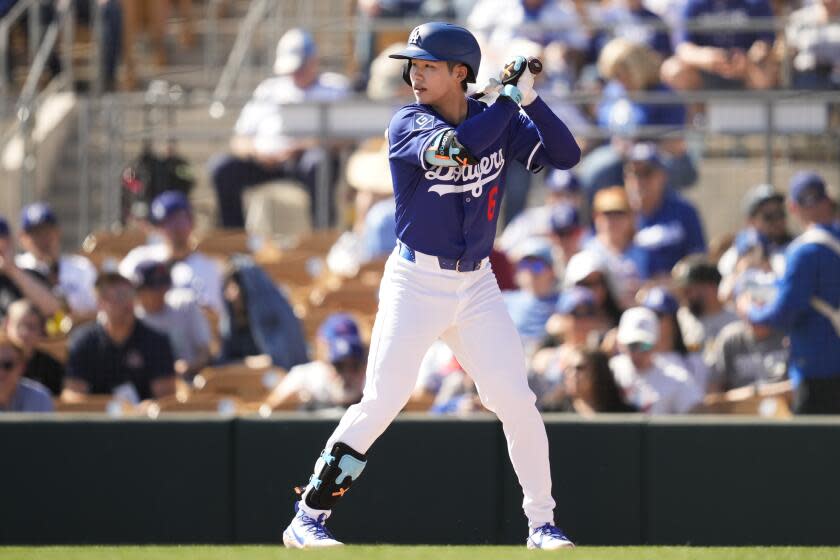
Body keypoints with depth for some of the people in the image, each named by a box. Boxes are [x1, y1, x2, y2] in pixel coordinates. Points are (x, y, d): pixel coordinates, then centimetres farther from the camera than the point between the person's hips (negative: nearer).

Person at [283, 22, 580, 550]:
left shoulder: (500, 122, 3)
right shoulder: (409, 124, -8)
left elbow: (566, 154, -5)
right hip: (415, 282, -4)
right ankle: (307, 519, -4)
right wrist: (510, 95, -20)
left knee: (517, 402, -2)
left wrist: (529, 96, -17)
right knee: (382, 402, -12)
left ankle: (543, 524, 10)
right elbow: (456, 148, -28)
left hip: (477, 286, 4)